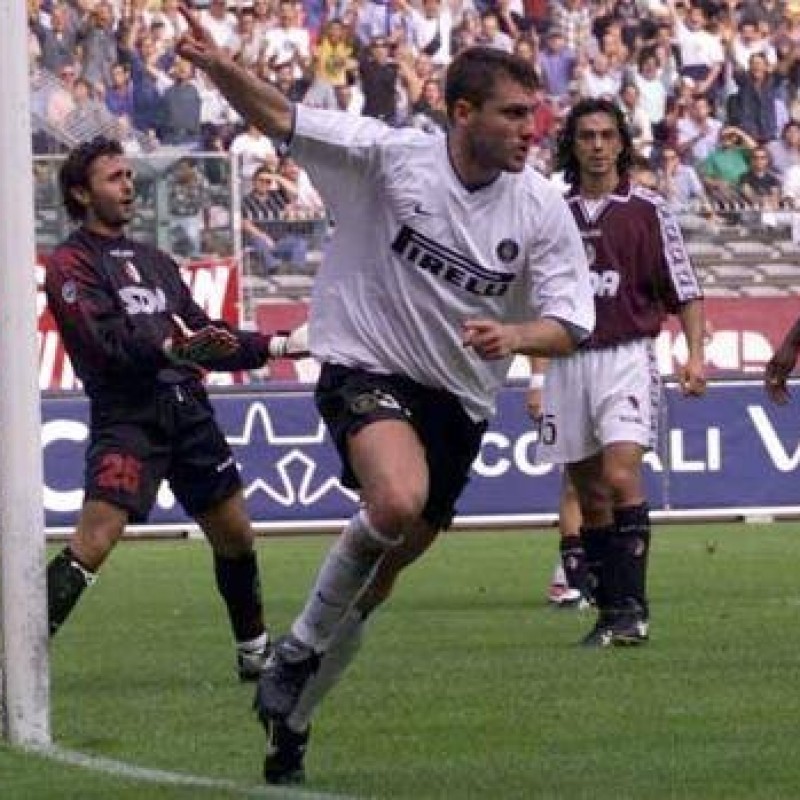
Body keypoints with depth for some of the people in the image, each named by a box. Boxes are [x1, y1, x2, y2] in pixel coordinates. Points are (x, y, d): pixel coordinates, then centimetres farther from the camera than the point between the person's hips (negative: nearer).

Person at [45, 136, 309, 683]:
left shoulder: (154, 261, 23)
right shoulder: (72, 264, -1)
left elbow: (205, 339, 26)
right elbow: (107, 340, -16)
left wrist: (280, 345, 19)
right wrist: (172, 346, -29)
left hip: (187, 410, 7)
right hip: (126, 416, -7)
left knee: (236, 536, 13)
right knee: (92, 544, -21)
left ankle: (256, 654, 30)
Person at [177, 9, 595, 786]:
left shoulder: (542, 209, -5)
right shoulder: (387, 156, -13)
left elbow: (566, 325, -3)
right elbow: (279, 117, -11)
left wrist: (513, 335, -26)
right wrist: (221, 69, -31)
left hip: (460, 399, 4)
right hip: (367, 369, -4)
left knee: (376, 582, 10)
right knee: (397, 500, -34)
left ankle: (289, 721, 30)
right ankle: (296, 650, -13)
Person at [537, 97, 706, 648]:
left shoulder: (647, 211, 2)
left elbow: (684, 290, 3)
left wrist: (695, 354, -8)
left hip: (626, 356, -4)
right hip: (568, 362, 4)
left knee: (621, 473, -21)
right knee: (590, 495, 6)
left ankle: (632, 607, -20)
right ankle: (610, 610, 13)